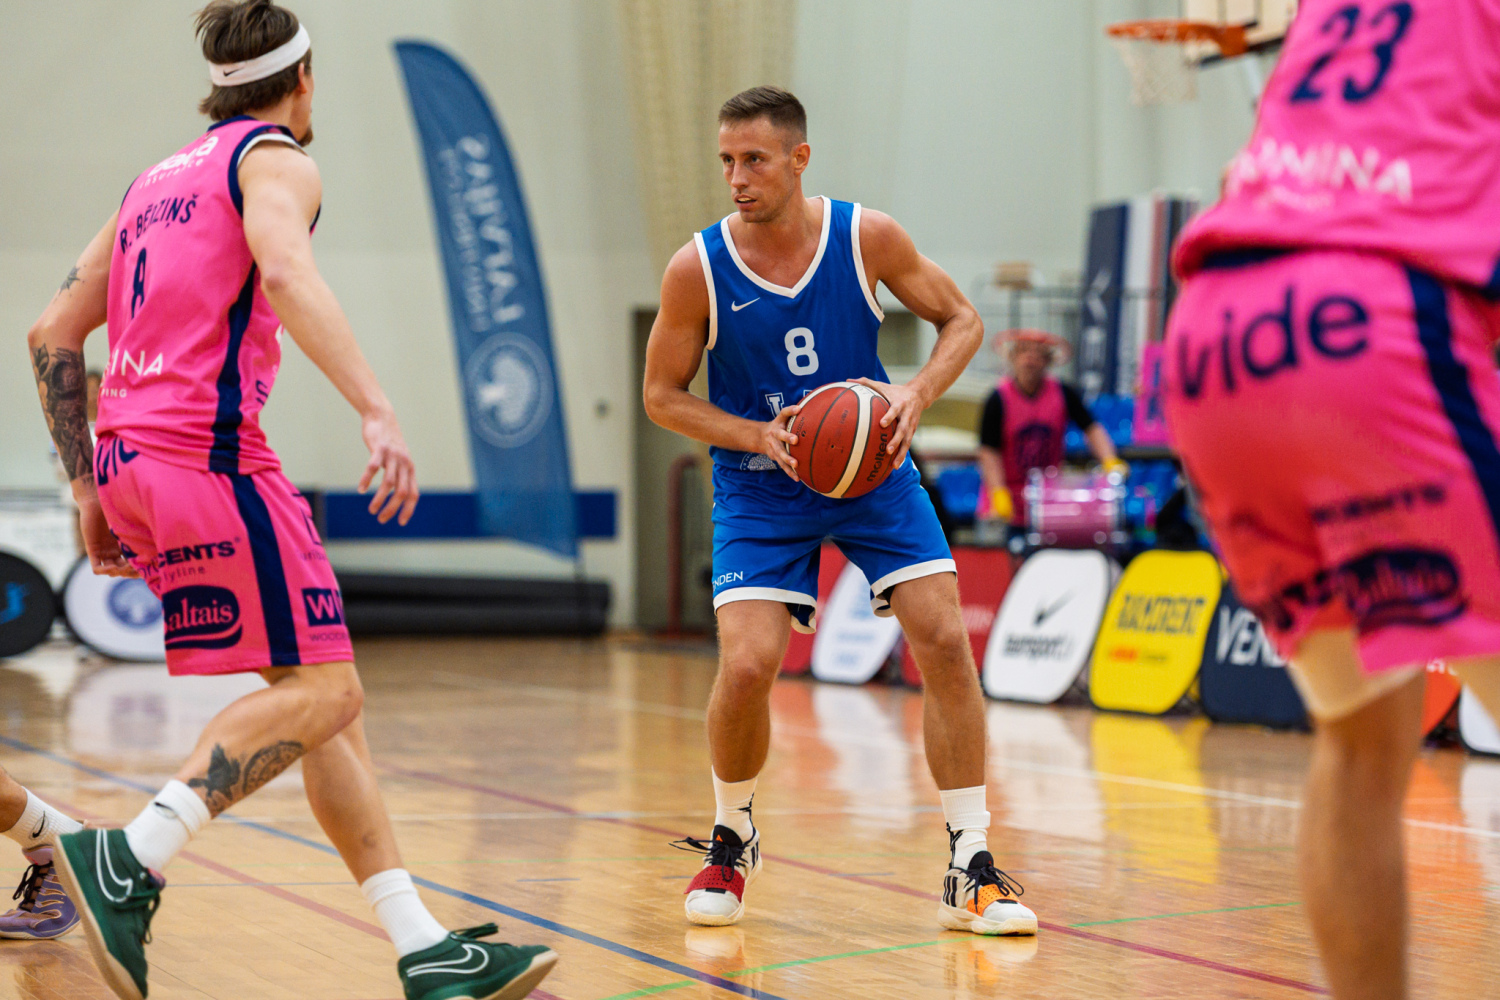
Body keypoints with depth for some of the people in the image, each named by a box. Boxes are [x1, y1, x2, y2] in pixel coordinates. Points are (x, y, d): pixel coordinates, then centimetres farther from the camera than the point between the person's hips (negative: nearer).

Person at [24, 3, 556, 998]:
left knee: (326, 694, 7)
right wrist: (378, 412, -32)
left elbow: (53, 335, 21)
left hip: (131, 464, 9)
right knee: (322, 689, -8)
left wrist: (90, 490, 22)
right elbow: (287, 274, -22)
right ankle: (128, 861, -20)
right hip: (211, 456, -9)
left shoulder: (157, 180, 24)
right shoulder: (274, 160, 1)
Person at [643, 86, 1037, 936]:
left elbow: (962, 320, 0)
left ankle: (971, 868, 0)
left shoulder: (867, 237, -12)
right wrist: (758, 436, -20)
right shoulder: (698, 268, -14)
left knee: (945, 642, -11)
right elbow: (663, 395, -3)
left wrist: (917, 394, -19)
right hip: (760, 488, -1)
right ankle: (732, 840, 13)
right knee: (747, 666, -17)